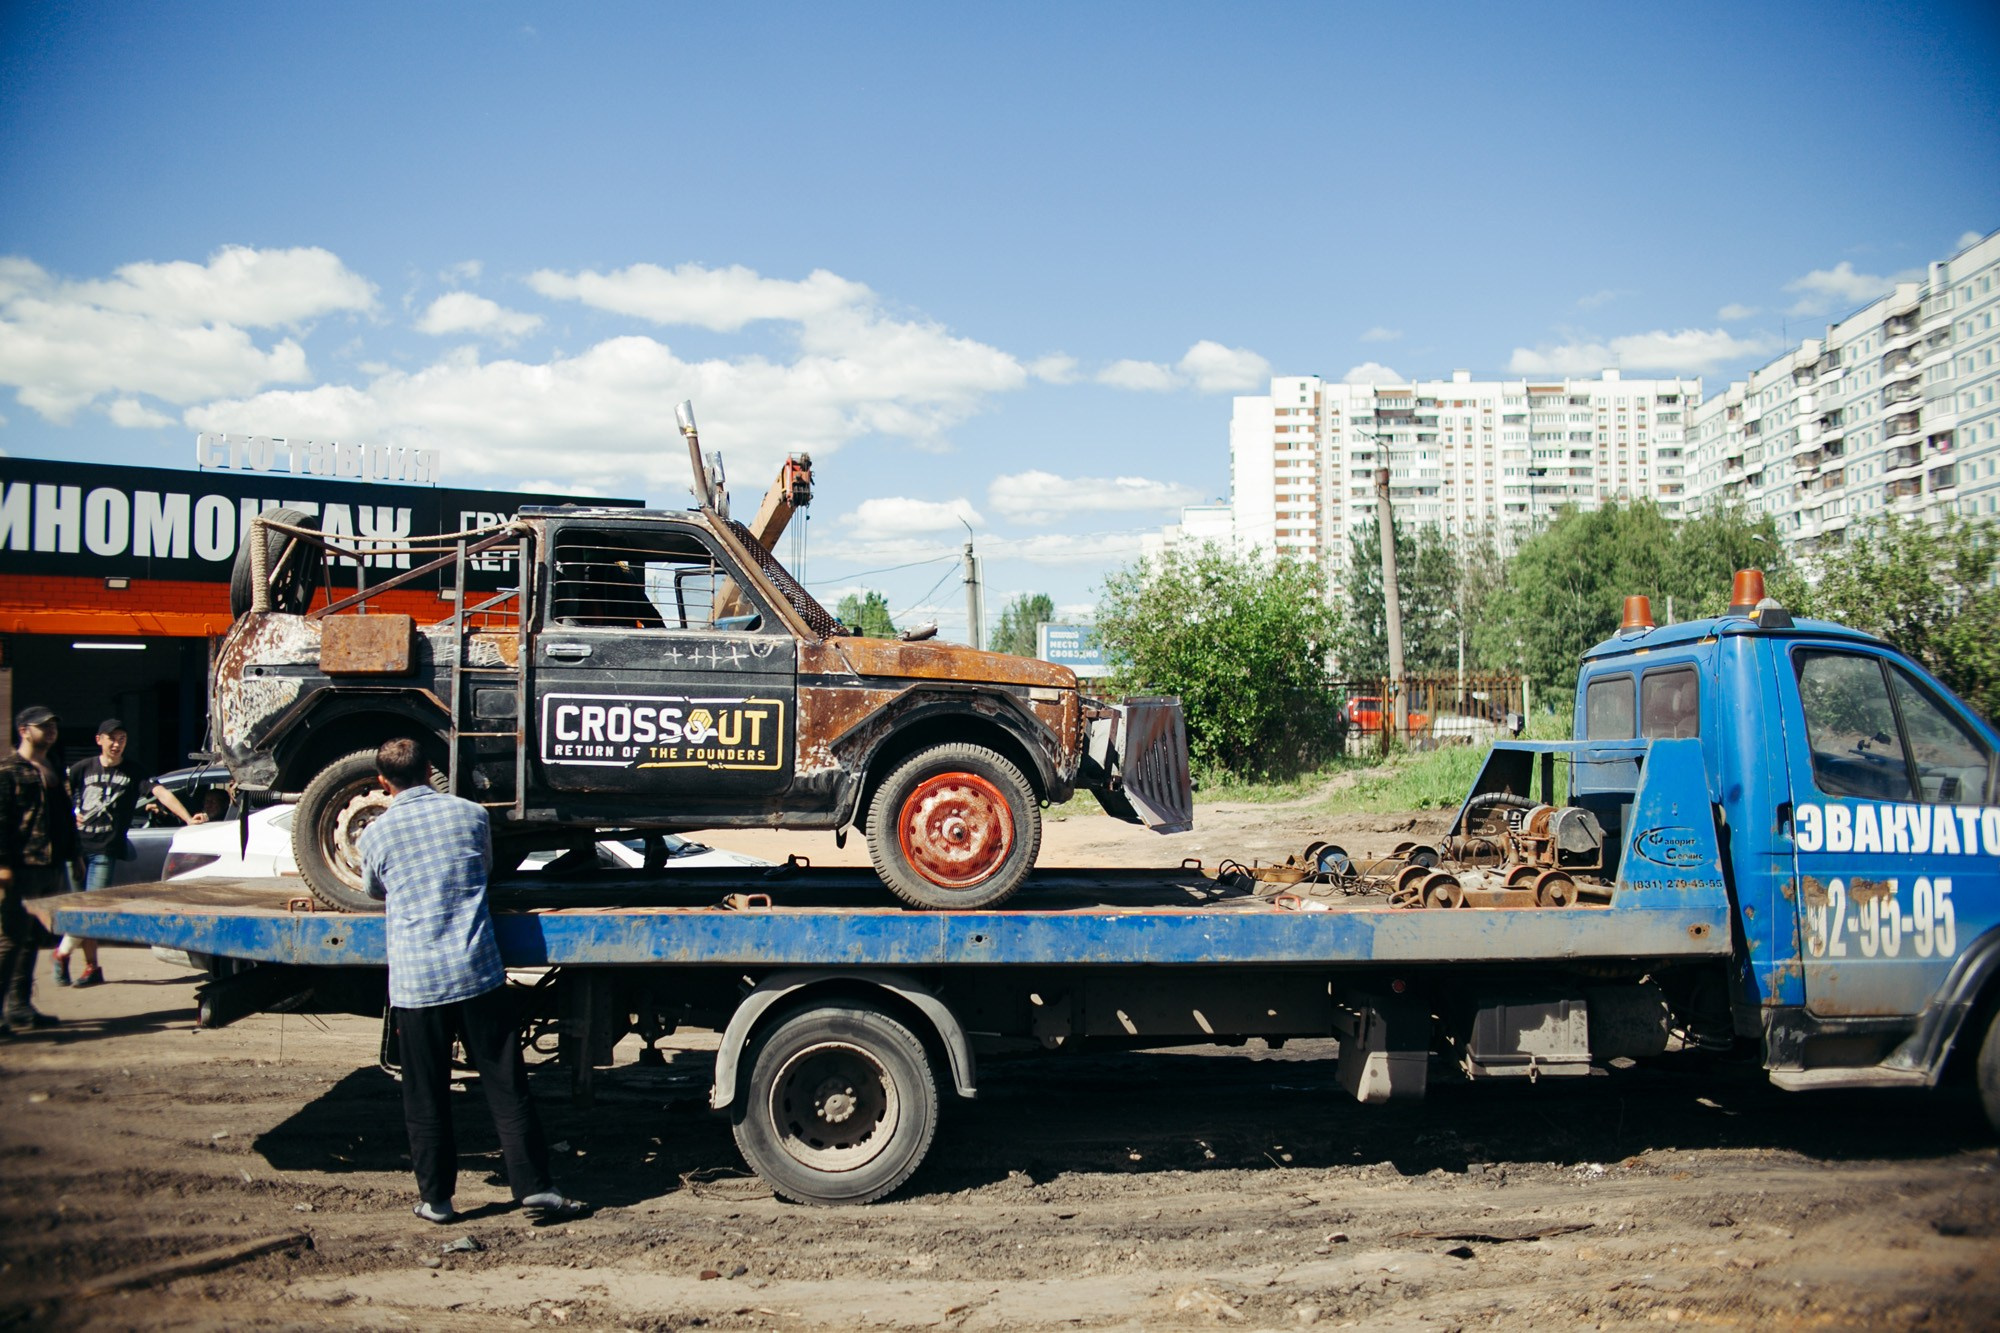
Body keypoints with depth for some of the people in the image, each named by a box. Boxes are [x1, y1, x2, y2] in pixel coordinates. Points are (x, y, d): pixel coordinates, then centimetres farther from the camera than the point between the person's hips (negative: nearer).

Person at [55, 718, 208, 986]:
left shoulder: (132, 773, 1)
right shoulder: (83, 768, 7)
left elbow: (161, 793, -11)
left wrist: (188, 818, -23)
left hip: (105, 851, -2)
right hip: (77, 845, 2)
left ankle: (63, 952, 14)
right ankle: (92, 967, 15)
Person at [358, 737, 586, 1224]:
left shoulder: (376, 833, 2)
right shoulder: (470, 814, 5)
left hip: (415, 982, 0)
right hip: (477, 974, 1)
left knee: (426, 1099, 10)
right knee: (507, 1088, 5)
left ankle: (435, 1198, 17)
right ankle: (534, 1187, 6)